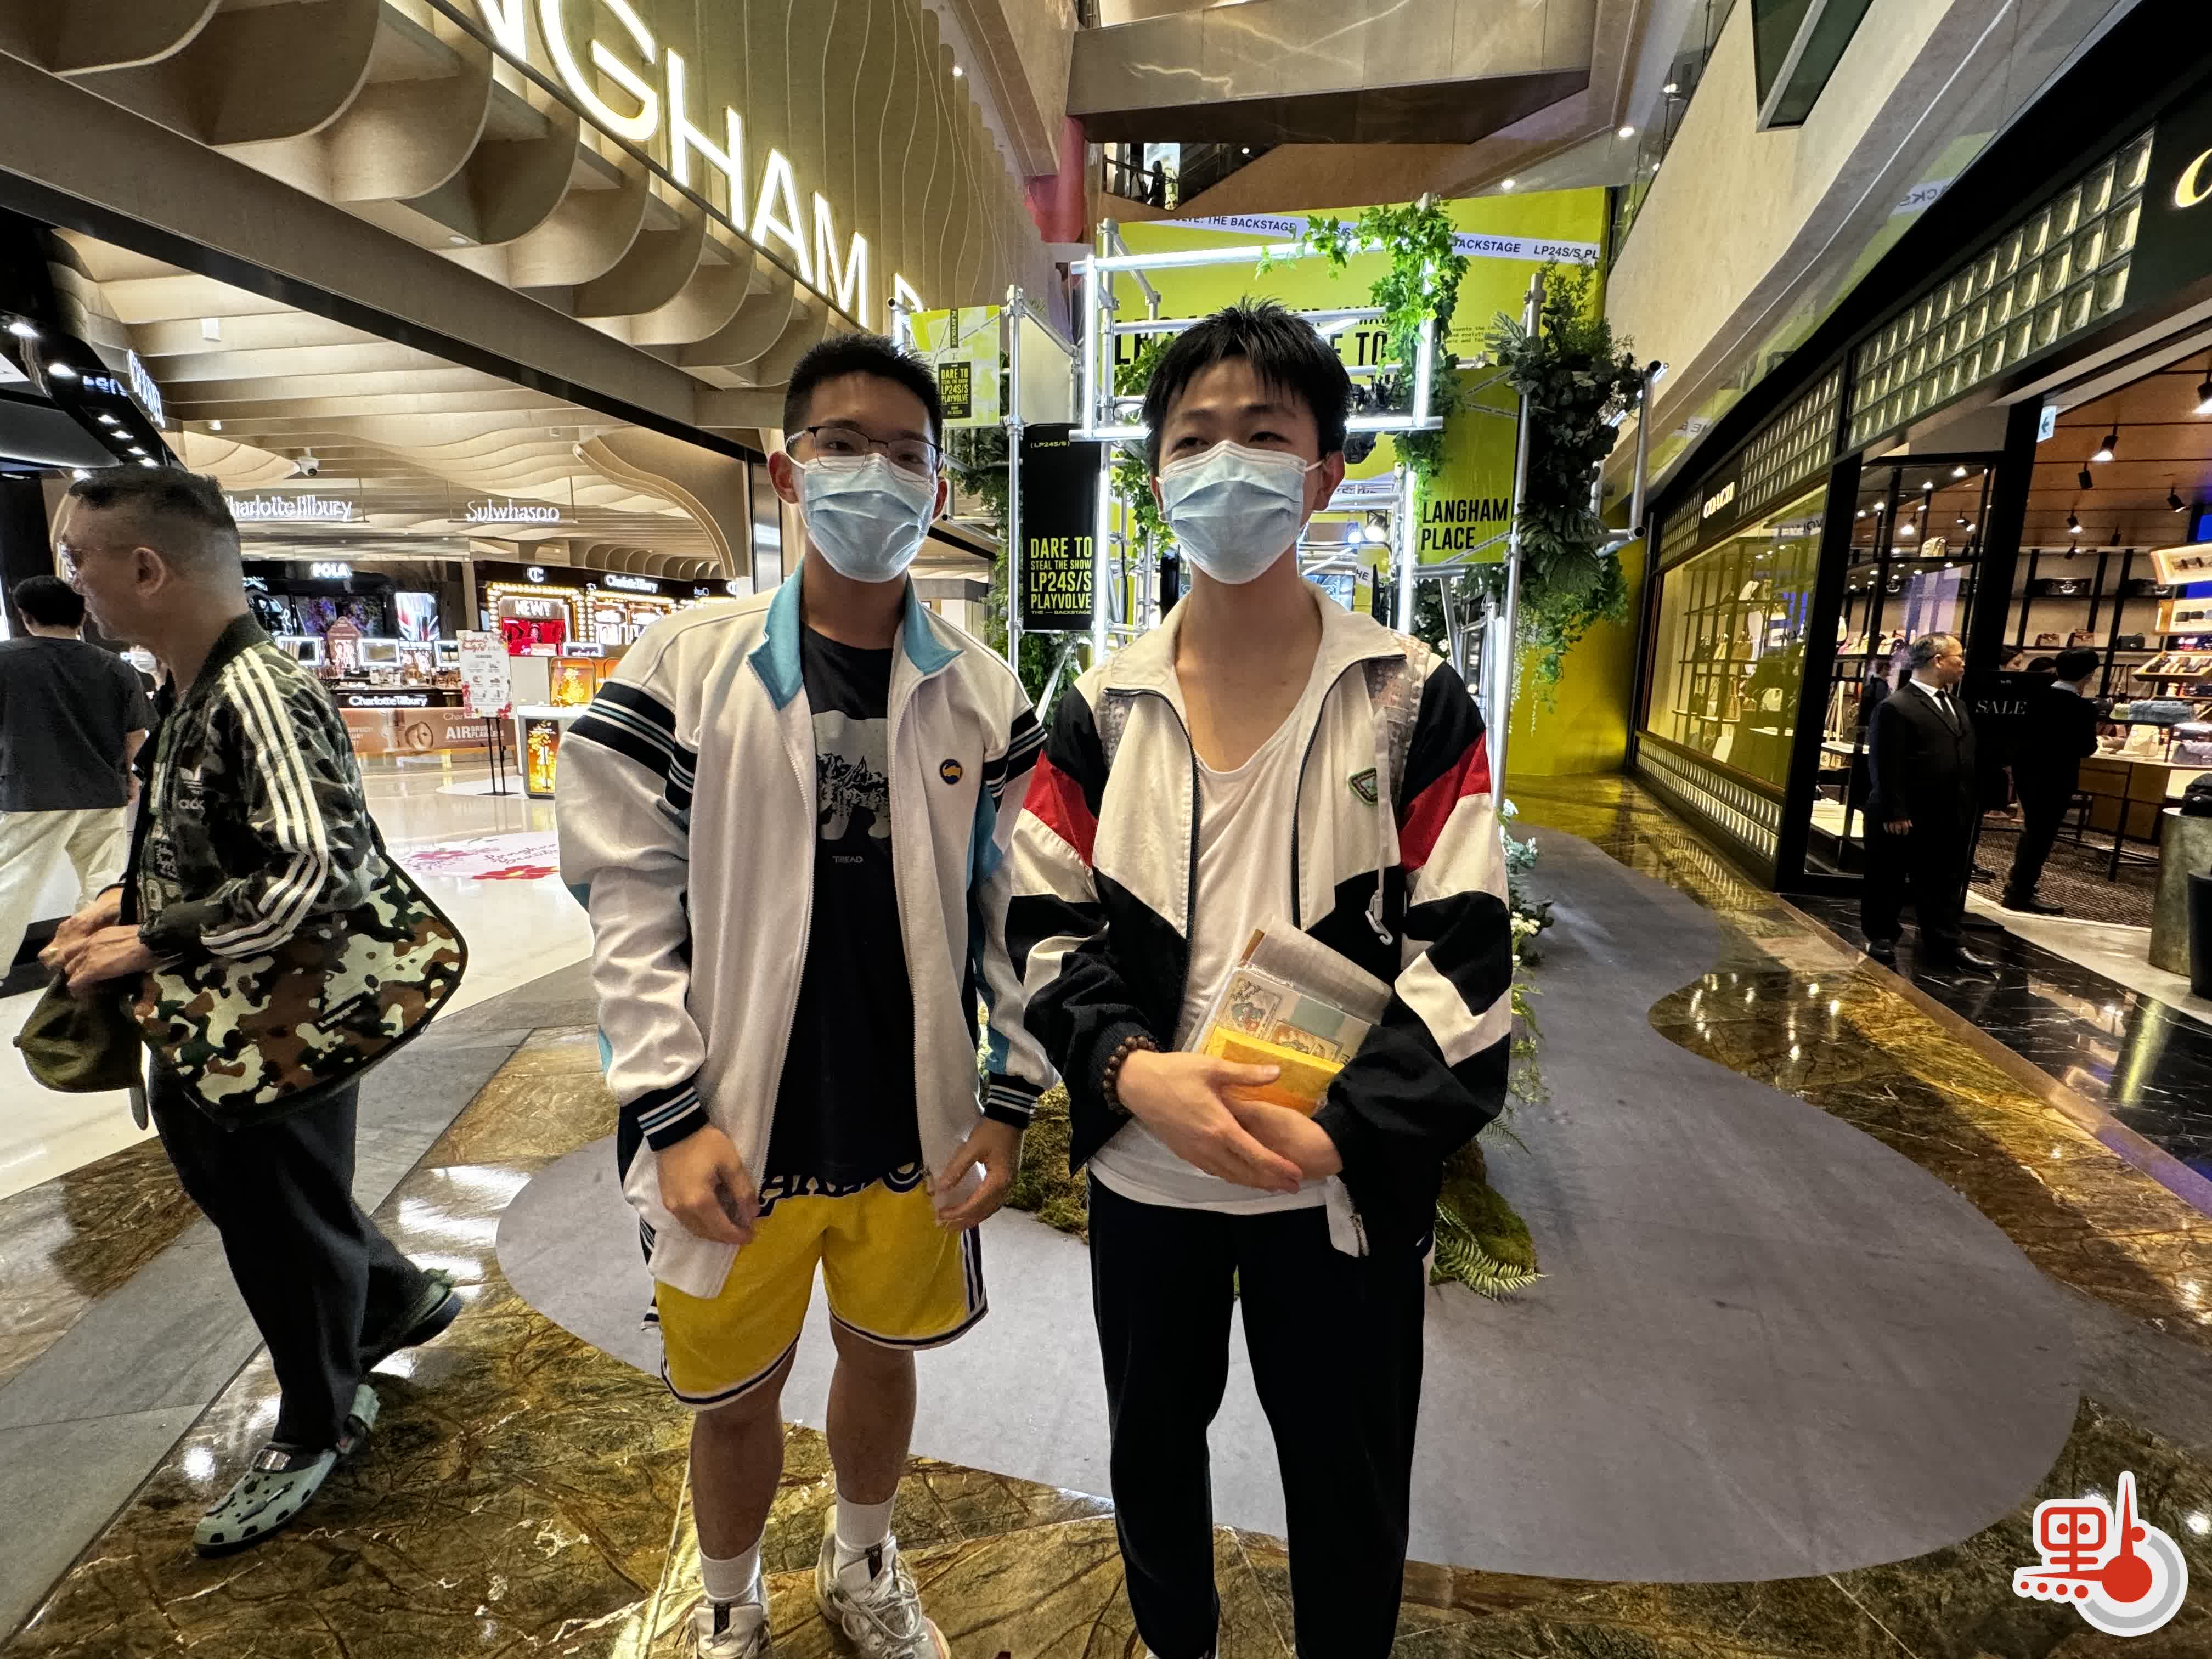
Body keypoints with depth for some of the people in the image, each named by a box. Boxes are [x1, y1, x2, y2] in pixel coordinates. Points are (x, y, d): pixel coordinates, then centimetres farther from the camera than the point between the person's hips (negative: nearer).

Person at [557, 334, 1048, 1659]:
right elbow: (632, 910, -7)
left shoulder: (986, 696, -2)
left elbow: (1018, 912, -1)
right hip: (738, 1137, -1)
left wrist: (1012, 1098, -4)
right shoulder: (685, 672, -7)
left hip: (916, 1135, 2)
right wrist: (673, 1113, -11)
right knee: (735, 1394, 19)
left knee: (883, 1353, 23)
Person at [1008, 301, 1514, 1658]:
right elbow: (1048, 929, -3)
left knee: (1349, 1490, 20)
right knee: (1152, 1446, 26)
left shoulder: (1413, 701, -7)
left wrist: (1337, 1132, -22)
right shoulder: (1102, 710, -1)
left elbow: (1464, 962, -10)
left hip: (1344, 1185, -2)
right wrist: (1132, 1071, -21)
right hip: (1145, 1171, 3)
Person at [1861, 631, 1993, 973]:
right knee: (1888, 880, 6)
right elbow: (1887, 766, -17)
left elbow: (1966, 759, 18)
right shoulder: (1896, 707, -13)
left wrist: (1969, 806, 13)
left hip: (1949, 818, 8)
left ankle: (1946, 946, 19)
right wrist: (1894, 813, -19)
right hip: (1906, 820, -8)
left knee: (1945, 883, 12)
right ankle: (1881, 940, 18)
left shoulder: (1956, 704, 14)